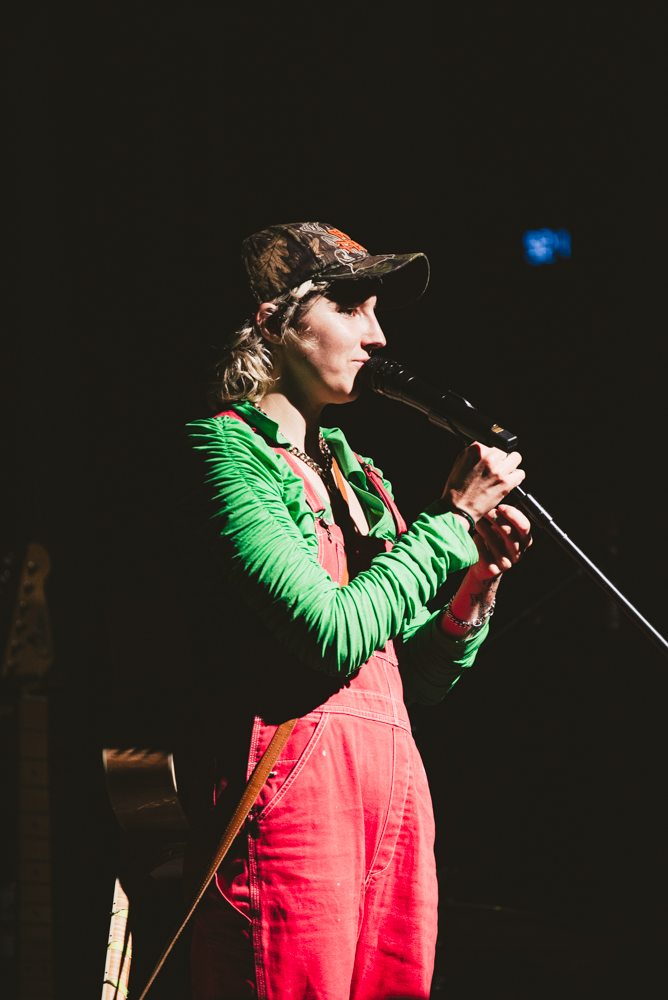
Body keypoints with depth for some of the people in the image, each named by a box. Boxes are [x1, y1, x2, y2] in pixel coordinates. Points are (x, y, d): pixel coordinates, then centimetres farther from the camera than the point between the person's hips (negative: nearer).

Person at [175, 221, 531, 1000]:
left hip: (396, 788, 8)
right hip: (293, 783, -8)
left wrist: (477, 584, 3)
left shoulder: (351, 470, 20)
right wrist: (453, 518, -7)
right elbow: (333, 638, -17)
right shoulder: (227, 451, -4)